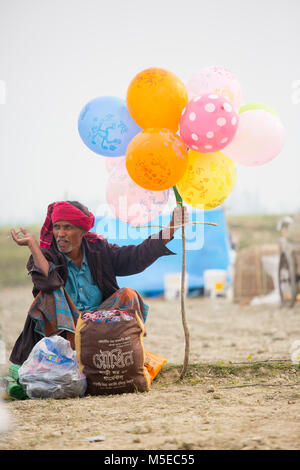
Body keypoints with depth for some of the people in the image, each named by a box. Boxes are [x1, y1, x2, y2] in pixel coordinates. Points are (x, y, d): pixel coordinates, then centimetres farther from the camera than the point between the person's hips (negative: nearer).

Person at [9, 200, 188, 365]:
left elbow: (136, 257, -2)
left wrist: (170, 230, -9)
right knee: (50, 295, -26)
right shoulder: (46, 256, -5)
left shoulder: (98, 250, 4)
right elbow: (49, 281, -27)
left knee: (127, 295, -16)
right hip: (65, 328, -3)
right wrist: (32, 244, -25)